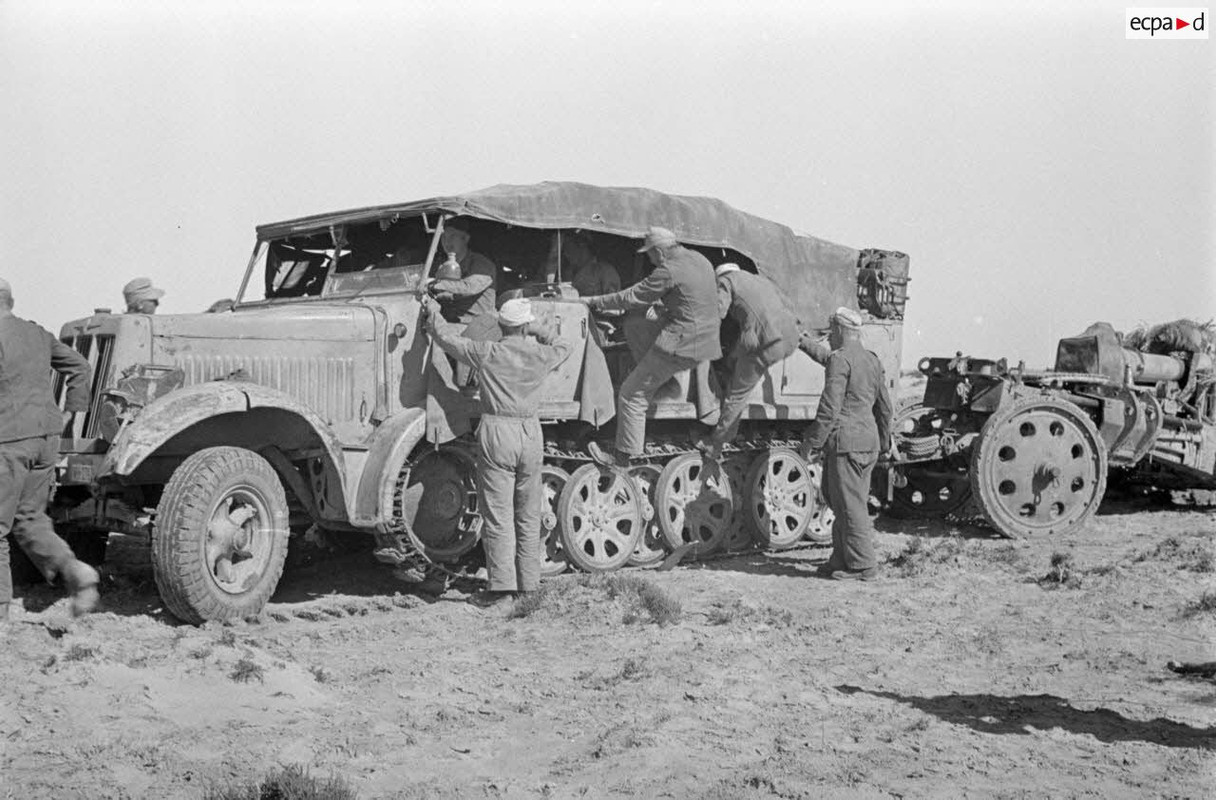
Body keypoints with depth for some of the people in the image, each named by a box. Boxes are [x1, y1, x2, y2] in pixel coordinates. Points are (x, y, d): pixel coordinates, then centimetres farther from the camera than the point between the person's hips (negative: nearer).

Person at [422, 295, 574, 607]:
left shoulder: (487, 353, -7)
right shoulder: (540, 355, 2)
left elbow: (447, 337, 4)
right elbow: (564, 347, 25)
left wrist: (431, 308, 19)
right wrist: (538, 332, 29)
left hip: (496, 433, -3)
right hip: (531, 435, 3)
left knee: (498, 513, -1)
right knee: (527, 515, 12)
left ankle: (501, 584, -4)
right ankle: (529, 582, 17)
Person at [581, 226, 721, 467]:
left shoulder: (669, 272, -14)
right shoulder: (700, 260, 12)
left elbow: (631, 297, -10)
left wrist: (594, 302, -1)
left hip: (679, 344, -9)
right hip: (706, 345, 9)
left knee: (632, 394, -2)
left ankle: (623, 455, 1)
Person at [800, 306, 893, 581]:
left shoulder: (840, 359, -11)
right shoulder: (872, 360, 16)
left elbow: (830, 407, -17)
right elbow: (884, 406, 22)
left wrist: (812, 441, -12)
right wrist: (884, 441, 31)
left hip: (845, 440, -9)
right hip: (868, 441, 9)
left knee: (850, 505, -4)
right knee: (847, 504, 14)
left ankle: (861, 564, -1)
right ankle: (842, 560, 20)